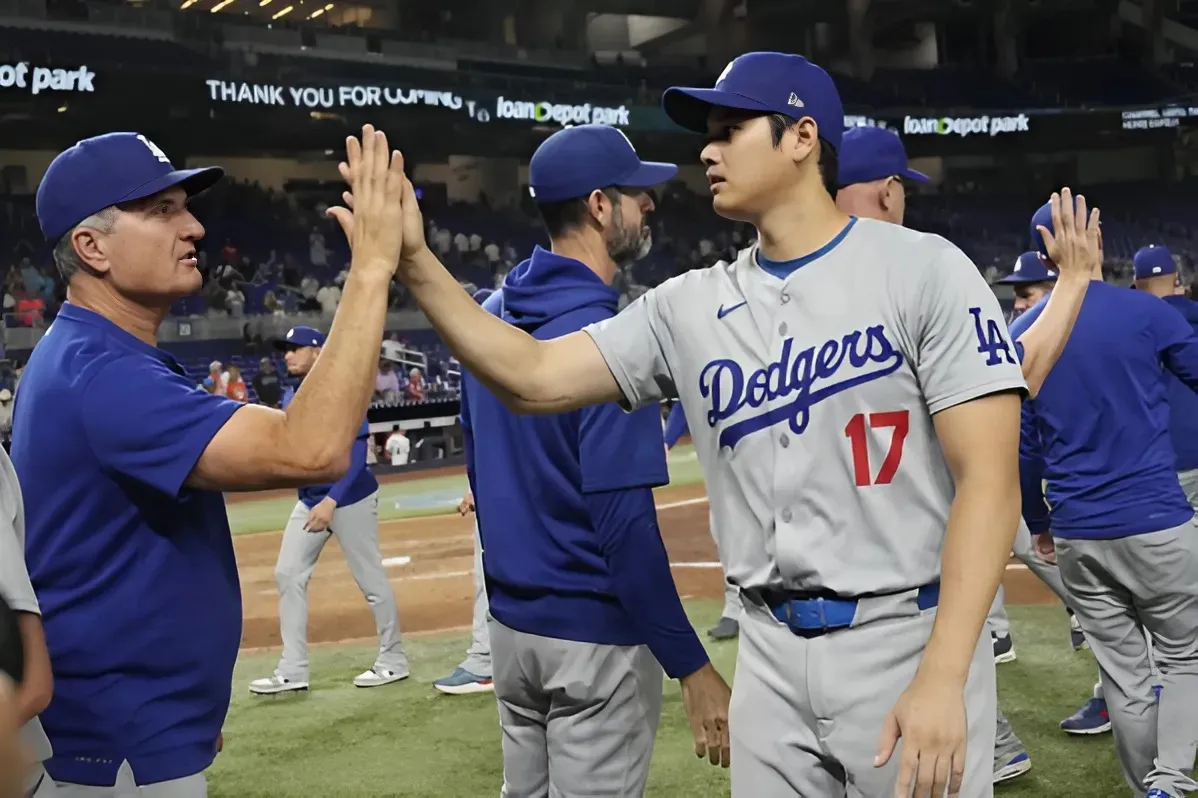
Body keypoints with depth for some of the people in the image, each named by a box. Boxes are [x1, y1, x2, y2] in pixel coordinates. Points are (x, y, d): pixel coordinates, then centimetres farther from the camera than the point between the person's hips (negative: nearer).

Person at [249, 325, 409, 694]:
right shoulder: (291, 397, 8)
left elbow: (356, 453, -21)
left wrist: (331, 501, -28)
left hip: (349, 499, -8)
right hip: (309, 499, 8)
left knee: (371, 580, 1)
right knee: (288, 574, 3)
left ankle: (393, 661, 16)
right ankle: (293, 671, 8)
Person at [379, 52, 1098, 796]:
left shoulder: (923, 269, -7)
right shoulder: (691, 305, 6)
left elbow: (990, 479, -12)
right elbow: (536, 377, 3)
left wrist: (943, 678, -20)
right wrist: (416, 263, -8)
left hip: (908, 643, -4)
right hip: (770, 653, 4)